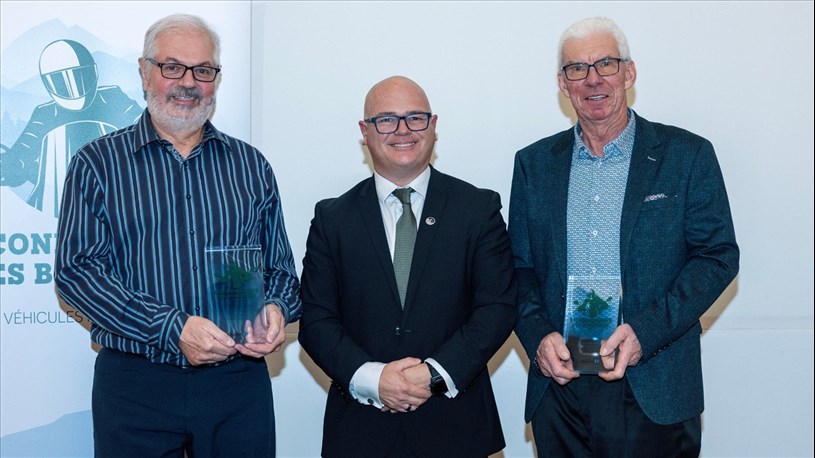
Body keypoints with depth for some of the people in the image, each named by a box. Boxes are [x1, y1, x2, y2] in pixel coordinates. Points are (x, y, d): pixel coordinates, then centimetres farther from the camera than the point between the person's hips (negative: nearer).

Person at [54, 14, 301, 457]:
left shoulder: (251, 166, 11)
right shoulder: (97, 163, 2)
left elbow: (280, 266, 14)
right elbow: (76, 269, -7)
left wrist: (276, 309, -10)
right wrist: (172, 328, -17)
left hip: (240, 379, 2)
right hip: (134, 384, -2)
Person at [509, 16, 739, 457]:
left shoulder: (687, 155, -1)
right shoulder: (534, 163, 7)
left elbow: (718, 255, -3)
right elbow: (519, 266, 9)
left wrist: (645, 331, -15)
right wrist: (538, 335, -9)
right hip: (559, 383, 2)